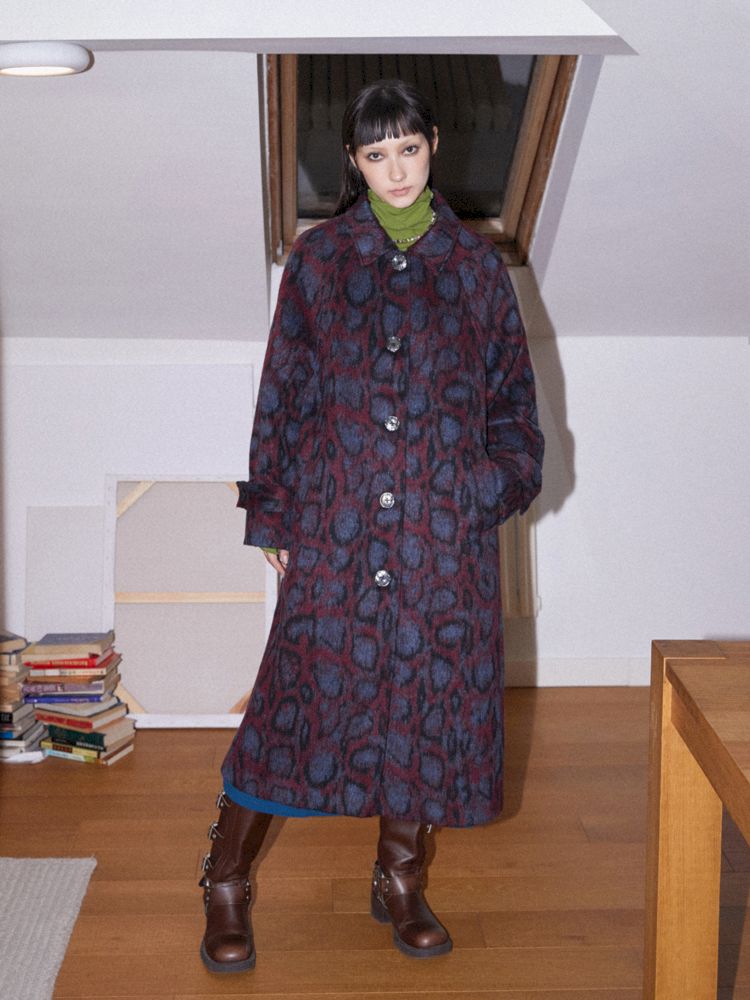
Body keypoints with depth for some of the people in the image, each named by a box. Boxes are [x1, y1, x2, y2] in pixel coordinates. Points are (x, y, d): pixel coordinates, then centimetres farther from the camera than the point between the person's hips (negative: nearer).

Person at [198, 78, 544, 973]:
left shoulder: (475, 264, 8)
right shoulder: (318, 258, 5)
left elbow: (511, 392, 12)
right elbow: (284, 391, 5)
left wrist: (501, 482, -1)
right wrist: (273, 515, 2)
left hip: (446, 528, 2)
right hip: (337, 520, -2)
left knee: (428, 692, 7)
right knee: (308, 687, -1)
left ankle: (400, 882, 27)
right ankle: (226, 886, 16)